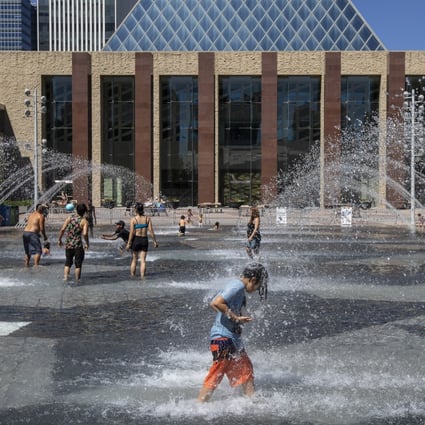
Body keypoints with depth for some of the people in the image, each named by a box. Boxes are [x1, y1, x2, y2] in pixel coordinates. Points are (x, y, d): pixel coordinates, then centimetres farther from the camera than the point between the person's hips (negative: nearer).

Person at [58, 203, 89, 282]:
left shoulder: (70, 218, 2)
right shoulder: (84, 221, -8)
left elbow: (62, 229, -4)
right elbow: (85, 234, -21)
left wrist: (59, 239, 7)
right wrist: (87, 243, -7)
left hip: (68, 245, 4)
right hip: (78, 246, -3)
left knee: (68, 262, 18)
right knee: (78, 264, 9)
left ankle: (65, 278, 10)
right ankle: (77, 280, 14)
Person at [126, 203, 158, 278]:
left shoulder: (133, 219, -8)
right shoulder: (147, 219, -1)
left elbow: (132, 233, -11)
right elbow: (151, 231, -4)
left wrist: (128, 244, -6)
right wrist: (155, 241, 4)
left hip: (136, 240, -1)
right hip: (144, 240, 1)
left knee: (134, 260, 13)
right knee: (143, 261, 4)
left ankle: (132, 277, 19)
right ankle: (142, 277, -1)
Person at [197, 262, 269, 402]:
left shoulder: (237, 286, 14)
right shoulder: (238, 286, -16)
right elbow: (215, 303, -26)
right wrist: (236, 318, -21)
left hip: (233, 338, 11)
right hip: (223, 337, -11)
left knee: (246, 371, 16)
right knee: (215, 377, -5)